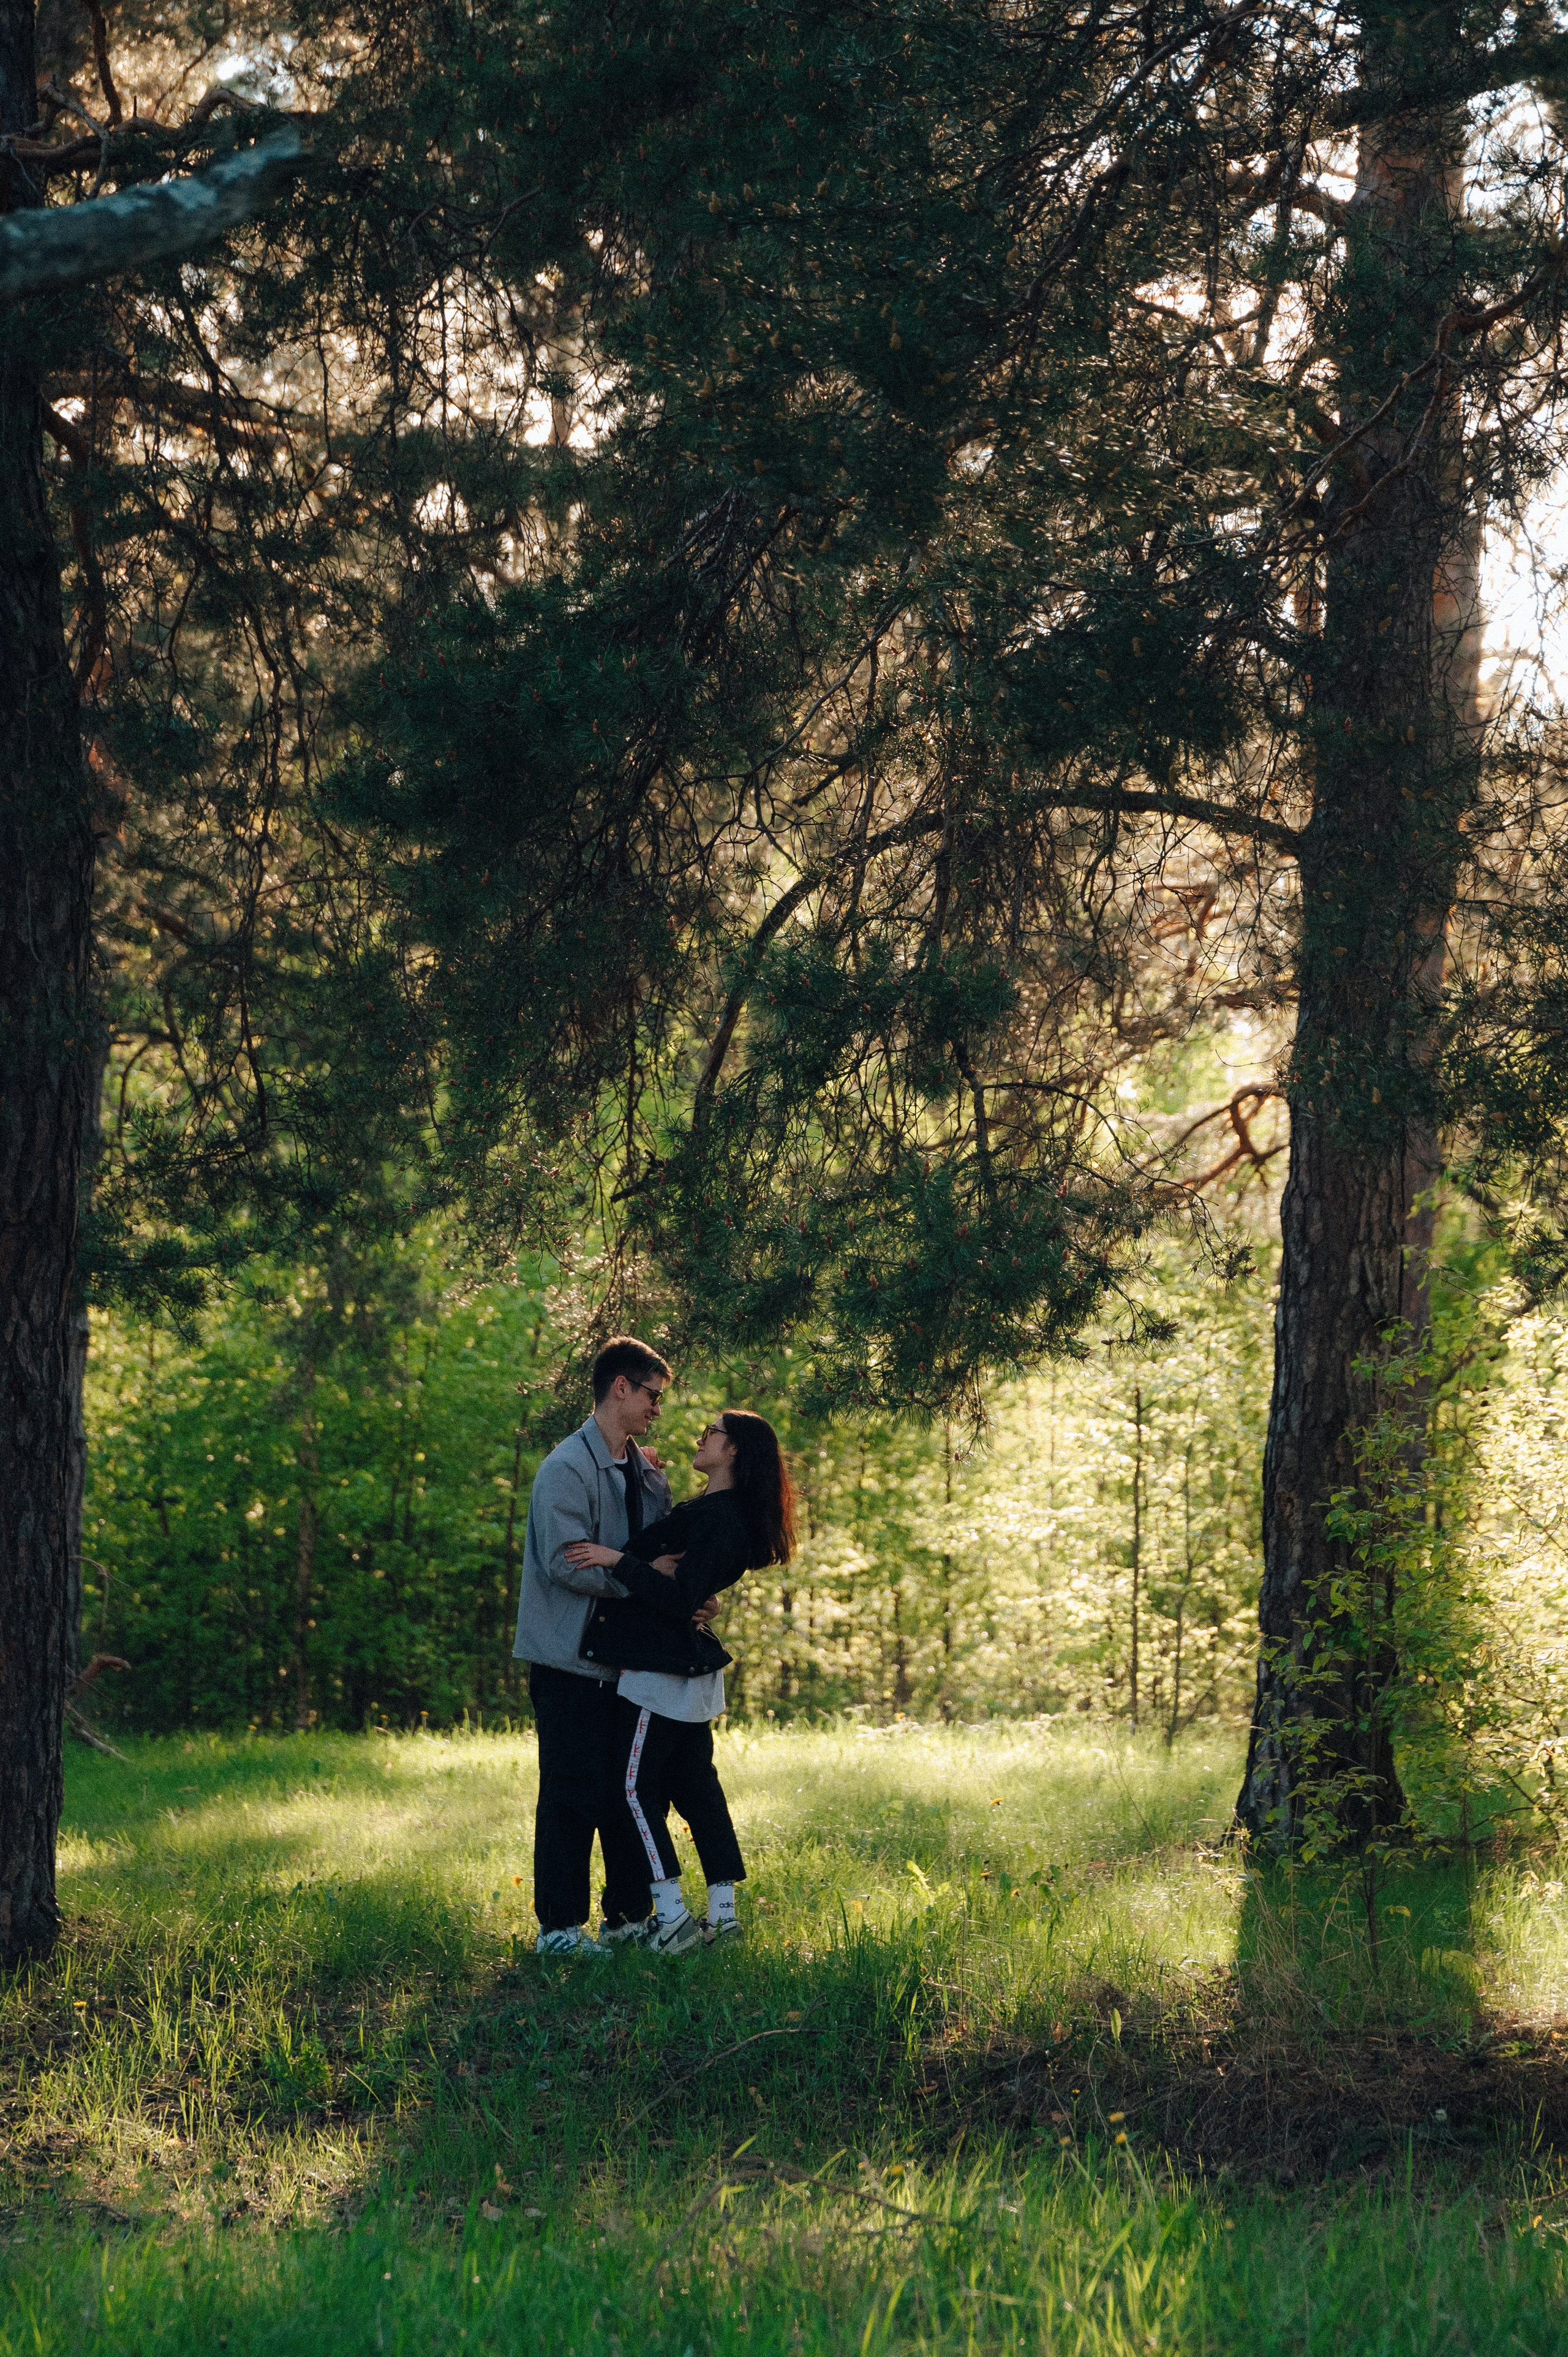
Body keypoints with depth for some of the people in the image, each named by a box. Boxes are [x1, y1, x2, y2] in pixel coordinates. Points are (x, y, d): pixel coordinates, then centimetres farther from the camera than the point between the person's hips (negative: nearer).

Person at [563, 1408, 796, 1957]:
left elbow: (679, 1598, -24)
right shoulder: (730, 1514, 12)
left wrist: (619, 1561, -26)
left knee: (639, 1786, -4)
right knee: (695, 1784, 13)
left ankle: (672, 1915, -7)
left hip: (662, 1672, -10)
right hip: (694, 1670, 10)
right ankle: (723, 1911, 14)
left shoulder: (714, 1517, -19)